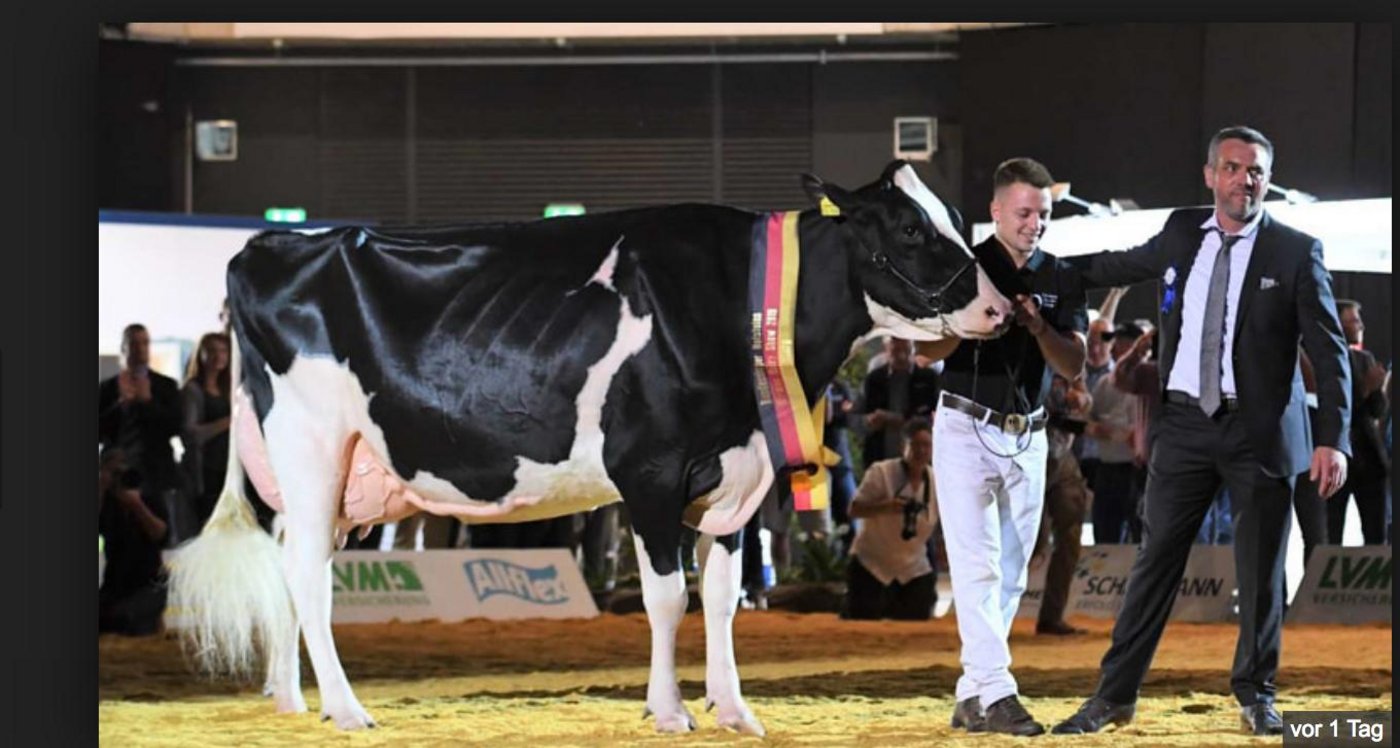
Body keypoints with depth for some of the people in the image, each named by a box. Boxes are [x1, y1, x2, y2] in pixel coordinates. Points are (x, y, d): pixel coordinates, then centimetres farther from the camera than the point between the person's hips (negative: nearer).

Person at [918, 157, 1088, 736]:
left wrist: (1039, 326, -19)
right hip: (966, 429, -4)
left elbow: (1073, 367, -1)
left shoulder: (1063, 280, 5)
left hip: (1028, 437, 5)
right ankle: (996, 694, -21)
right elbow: (930, 352, -7)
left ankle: (970, 696, 10)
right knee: (978, 565, -13)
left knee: (1011, 575, 5)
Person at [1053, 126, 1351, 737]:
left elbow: (1328, 352, -6)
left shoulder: (1296, 252, -5)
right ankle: (1114, 696, 7)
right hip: (1186, 426, 3)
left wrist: (1333, 439, -14)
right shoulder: (1182, 233, 6)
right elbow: (1123, 266, 26)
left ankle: (1255, 695, 22)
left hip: (1260, 430, -3)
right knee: (1155, 561, 3)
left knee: (1260, 572, 6)